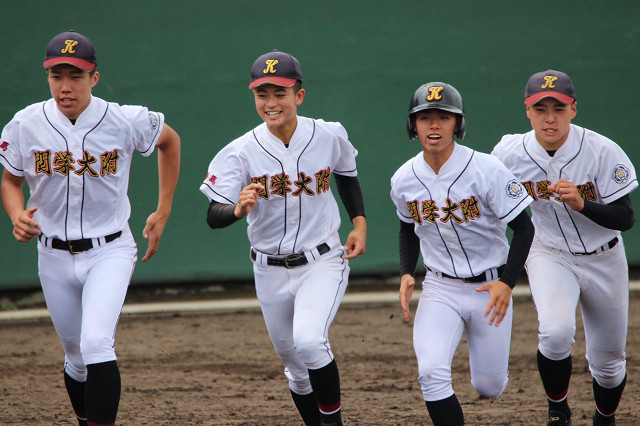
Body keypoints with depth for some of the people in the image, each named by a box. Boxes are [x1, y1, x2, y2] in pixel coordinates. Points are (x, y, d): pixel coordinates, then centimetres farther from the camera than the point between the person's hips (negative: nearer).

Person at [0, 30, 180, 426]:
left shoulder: (126, 122, -13)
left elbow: (170, 141, 9)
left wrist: (164, 211, 9)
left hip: (110, 251, -3)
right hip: (54, 256, 3)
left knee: (97, 344, -23)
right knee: (76, 357, 13)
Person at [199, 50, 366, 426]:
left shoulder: (329, 137, -9)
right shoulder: (242, 152, -13)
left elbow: (347, 175, 14)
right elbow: (213, 216, -23)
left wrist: (360, 223, 2)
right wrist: (239, 209, -44)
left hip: (323, 262, -2)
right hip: (271, 271, 2)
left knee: (309, 341, -26)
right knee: (296, 367, 12)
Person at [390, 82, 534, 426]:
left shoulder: (486, 171, -17)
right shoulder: (404, 180, -4)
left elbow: (523, 228, -12)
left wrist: (507, 283, -23)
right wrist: (406, 273, -1)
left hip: (490, 287, -2)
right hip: (440, 288, 2)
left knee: (489, 386, 7)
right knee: (431, 372, -22)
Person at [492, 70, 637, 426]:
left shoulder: (603, 152, -23)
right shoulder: (510, 154, -16)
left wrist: (581, 204, -37)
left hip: (603, 260, 0)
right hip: (550, 256, 0)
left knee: (608, 362, 10)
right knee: (556, 333, -29)